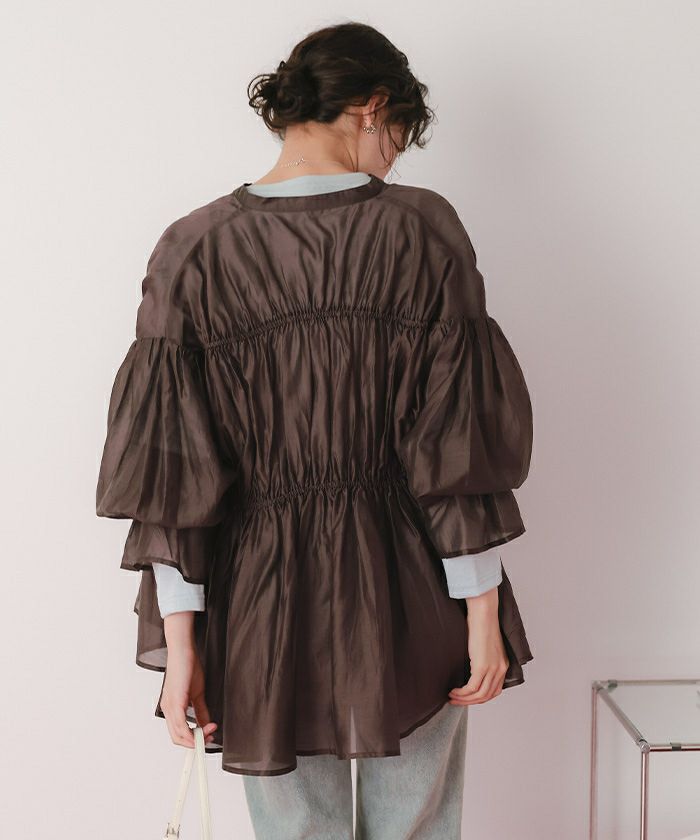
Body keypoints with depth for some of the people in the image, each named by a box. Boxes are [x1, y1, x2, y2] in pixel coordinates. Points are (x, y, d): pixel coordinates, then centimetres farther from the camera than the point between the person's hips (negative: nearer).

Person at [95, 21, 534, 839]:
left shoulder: (193, 249, -7)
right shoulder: (423, 230, -9)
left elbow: (172, 469, -8)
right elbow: (459, 442, -10)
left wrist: (179, 641, -3)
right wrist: (483, 611, -2)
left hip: (265, 599, 1)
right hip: (409, 600, 0)